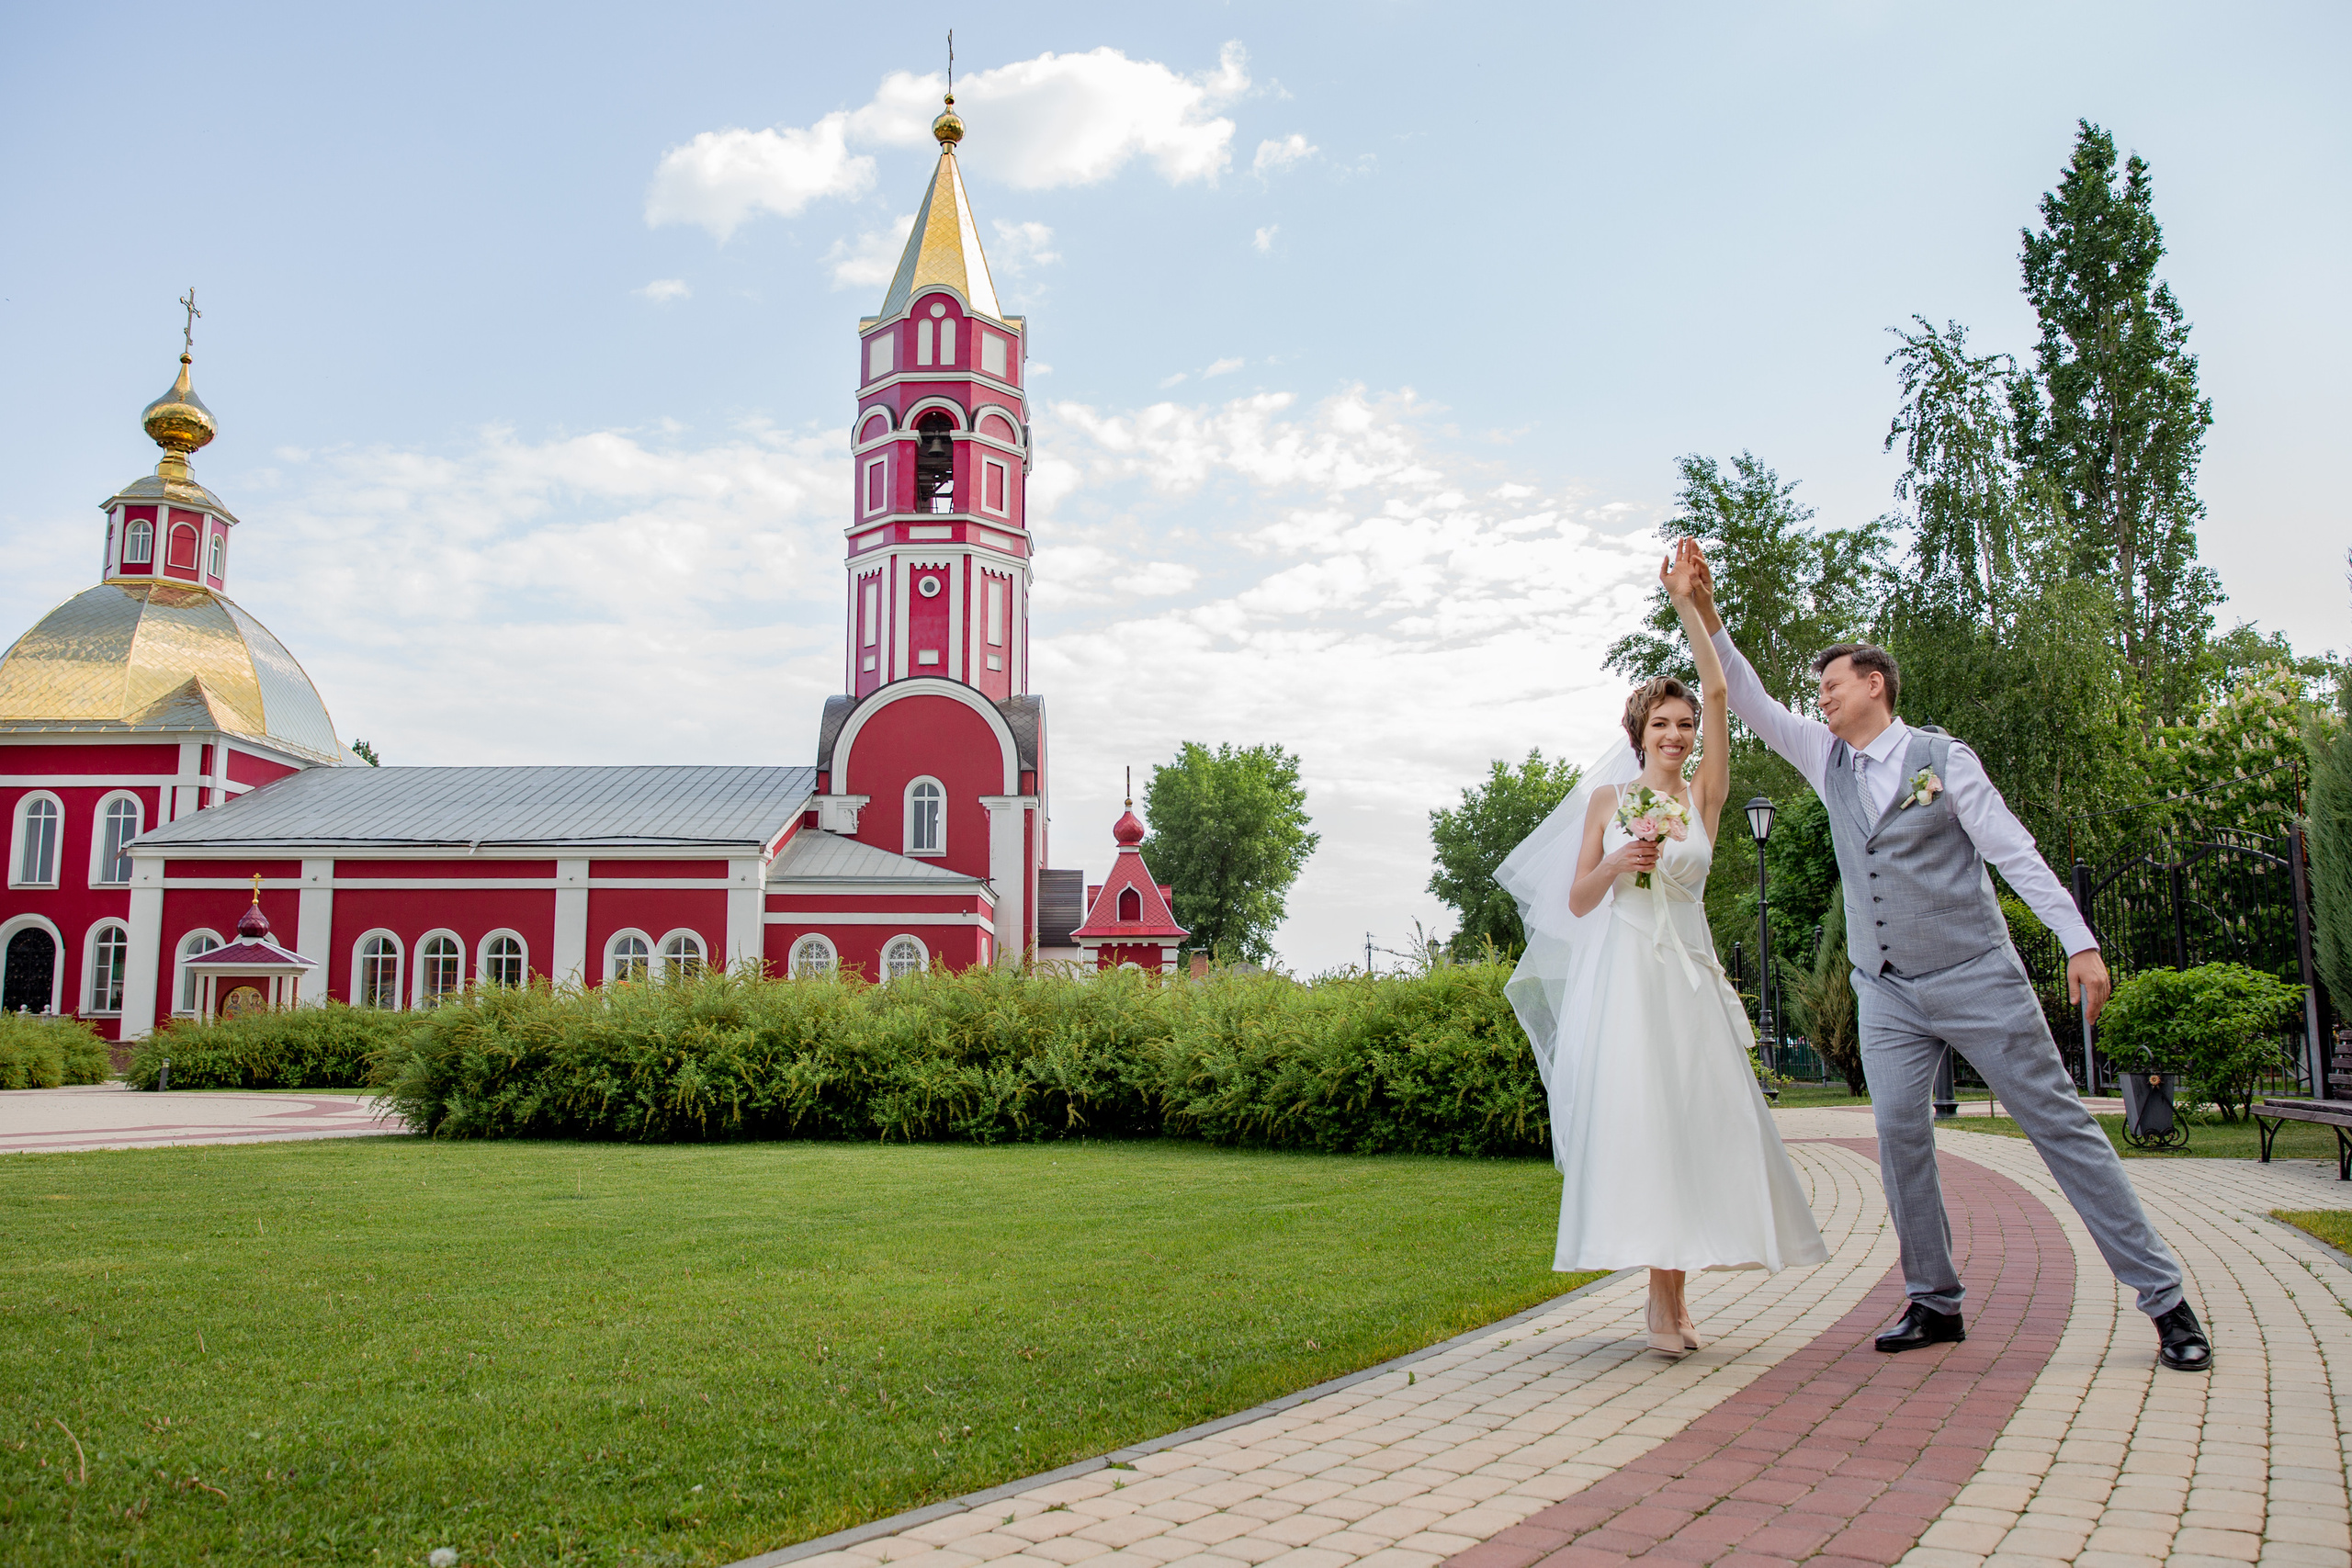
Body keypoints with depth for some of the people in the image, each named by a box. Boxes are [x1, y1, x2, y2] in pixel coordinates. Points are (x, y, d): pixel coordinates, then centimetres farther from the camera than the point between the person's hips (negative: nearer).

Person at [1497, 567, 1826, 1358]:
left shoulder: (1704, 796, 8)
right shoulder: (1608, 798, 8)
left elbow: (1718, 694, -3)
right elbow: (1577, 901, 6)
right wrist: (1616, 864, -14)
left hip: (1687, 978, 1)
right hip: (1620, 976, -1)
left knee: (1691, 1120, -2)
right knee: (1632, 1122, -8)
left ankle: (1670, 1293, 8)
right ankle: (1664, 1295, -4)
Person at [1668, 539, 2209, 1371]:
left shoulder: (1943, 757, -3)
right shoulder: (1827, 760, 10)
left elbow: (2014, 852, -6)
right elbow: (1750, 702, 7)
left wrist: (2080, 942, -14)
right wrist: (1702, 614, -3)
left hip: (1975, 976, -4)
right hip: (1887, 990, 4)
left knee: (2058, 1122, -2)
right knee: (1899, 1133, -6)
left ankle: (2163, 1299, 3)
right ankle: (1934, 1301, 5)